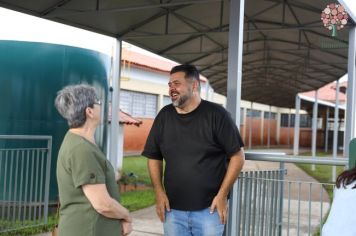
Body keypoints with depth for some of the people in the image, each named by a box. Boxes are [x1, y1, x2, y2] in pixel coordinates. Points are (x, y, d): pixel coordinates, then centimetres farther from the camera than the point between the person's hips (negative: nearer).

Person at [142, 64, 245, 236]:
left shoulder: (215, 114, -6)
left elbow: (237, 156, -6)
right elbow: (154, 157, 11)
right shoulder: (164, 116, 5)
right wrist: (159, 192, 1)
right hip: (173, 210, 4)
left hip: (208, 209, -3)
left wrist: (222, 195, -10)